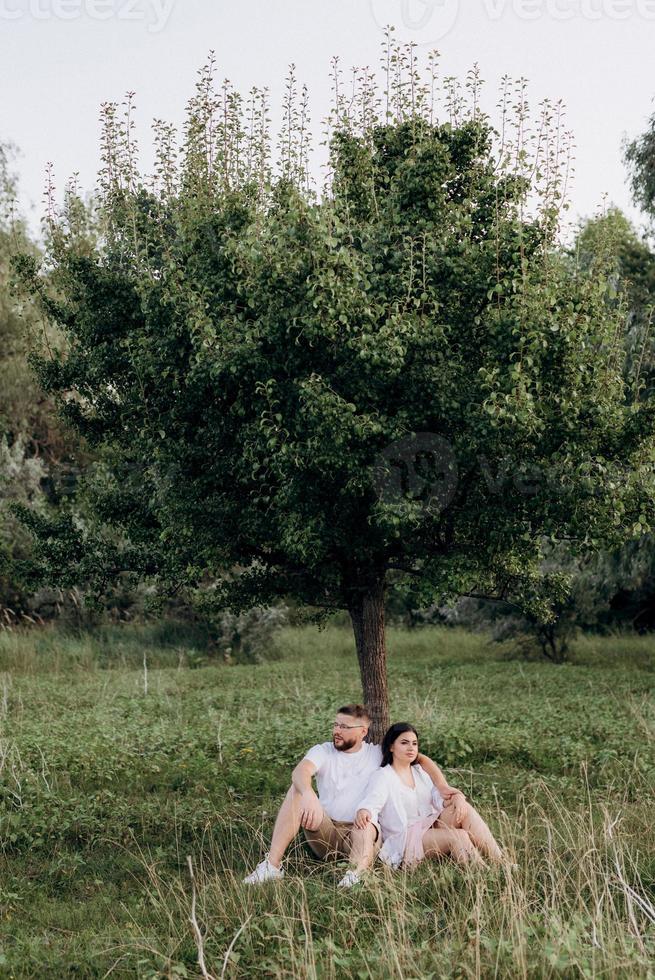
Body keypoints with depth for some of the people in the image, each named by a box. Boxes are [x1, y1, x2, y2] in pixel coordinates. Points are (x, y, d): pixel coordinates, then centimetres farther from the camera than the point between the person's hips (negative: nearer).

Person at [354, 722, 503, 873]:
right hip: (405, 841, -6)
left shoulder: (420, 771, 18)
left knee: (463, 808, -20)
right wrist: (363, 812, -47)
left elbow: (440, 796, 8)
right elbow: (372, 801, -21)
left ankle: (499, 861, -26)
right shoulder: (382, 777, -3)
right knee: (459, 836, -29)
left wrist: (456, 796, -17)